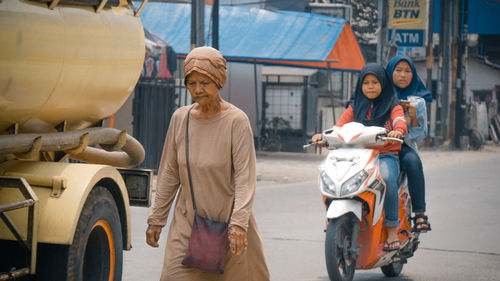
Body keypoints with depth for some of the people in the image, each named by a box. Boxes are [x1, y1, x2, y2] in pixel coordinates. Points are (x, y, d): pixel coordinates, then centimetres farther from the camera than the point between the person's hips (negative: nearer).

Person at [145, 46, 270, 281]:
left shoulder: (236, 121, -9)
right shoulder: (180, 119, 4)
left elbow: (245, 176, -14)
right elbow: (169, 173, 10)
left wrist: (239, 222, -24)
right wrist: (156, 218, 8)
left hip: (228, 222, -3)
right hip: (187, 222, 3)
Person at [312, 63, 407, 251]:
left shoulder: (392, 105, 9)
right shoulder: (355, 107, 19)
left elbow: (400, 120, -12)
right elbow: (341, 125, 5)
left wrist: (398, 131, -37)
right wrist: (324, 135, -16)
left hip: (386, 155, -3)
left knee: (386, 179, -37)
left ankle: (392, 230, -29)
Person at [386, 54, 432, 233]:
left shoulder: (417, 101, 14)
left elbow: (418, 137, 12)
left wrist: (413, 118, -8)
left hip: (403, 146, 0)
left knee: (413, 162, -36)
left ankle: (420, 214, -36)